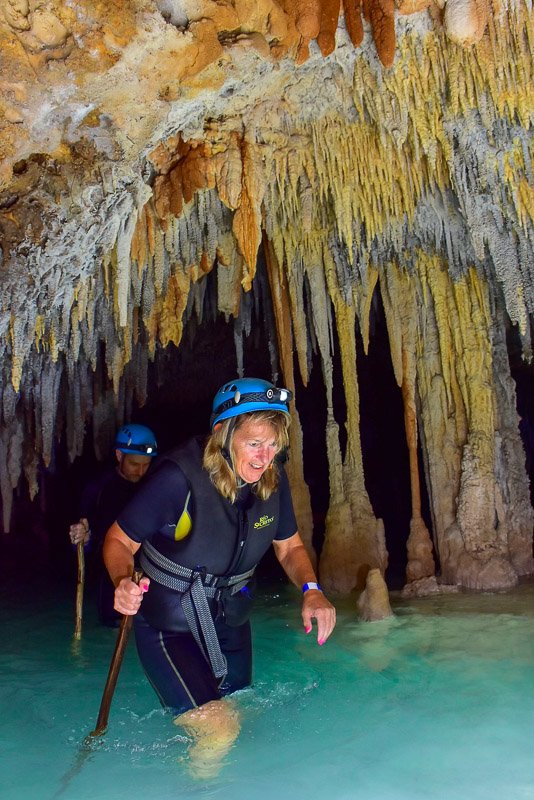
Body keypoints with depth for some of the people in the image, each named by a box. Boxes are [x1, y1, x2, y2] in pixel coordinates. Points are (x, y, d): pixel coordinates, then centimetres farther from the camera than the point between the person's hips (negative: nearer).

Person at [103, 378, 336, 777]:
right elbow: (119, 541, -16)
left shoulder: (273, 479, -11)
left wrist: (311, 589, -15)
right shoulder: (180, 478, -27)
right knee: (218, 730, -17)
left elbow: (289, 545, 3)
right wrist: (123, 583, -37)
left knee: (236, 719, 21)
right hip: (169, 624, -5)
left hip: (230, 620, 6)